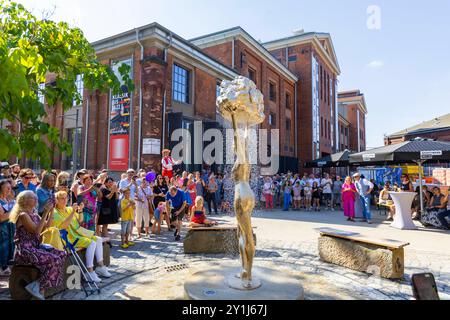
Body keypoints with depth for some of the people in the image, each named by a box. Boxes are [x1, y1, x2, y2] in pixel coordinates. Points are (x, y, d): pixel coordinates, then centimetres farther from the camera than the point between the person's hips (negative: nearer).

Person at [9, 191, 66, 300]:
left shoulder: (34, 214, 12)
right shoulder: (23, 215, -14)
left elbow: (47, 226, 16)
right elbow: (37, 231, -22)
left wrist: (52, 210, 7)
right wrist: (45, 212, -22)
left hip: (35, 247, 9)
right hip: (24, 250, -9)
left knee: (62, 254, -6)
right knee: (54, 260, -23)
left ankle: (40, 286, -1)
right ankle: (36, 286, -6)